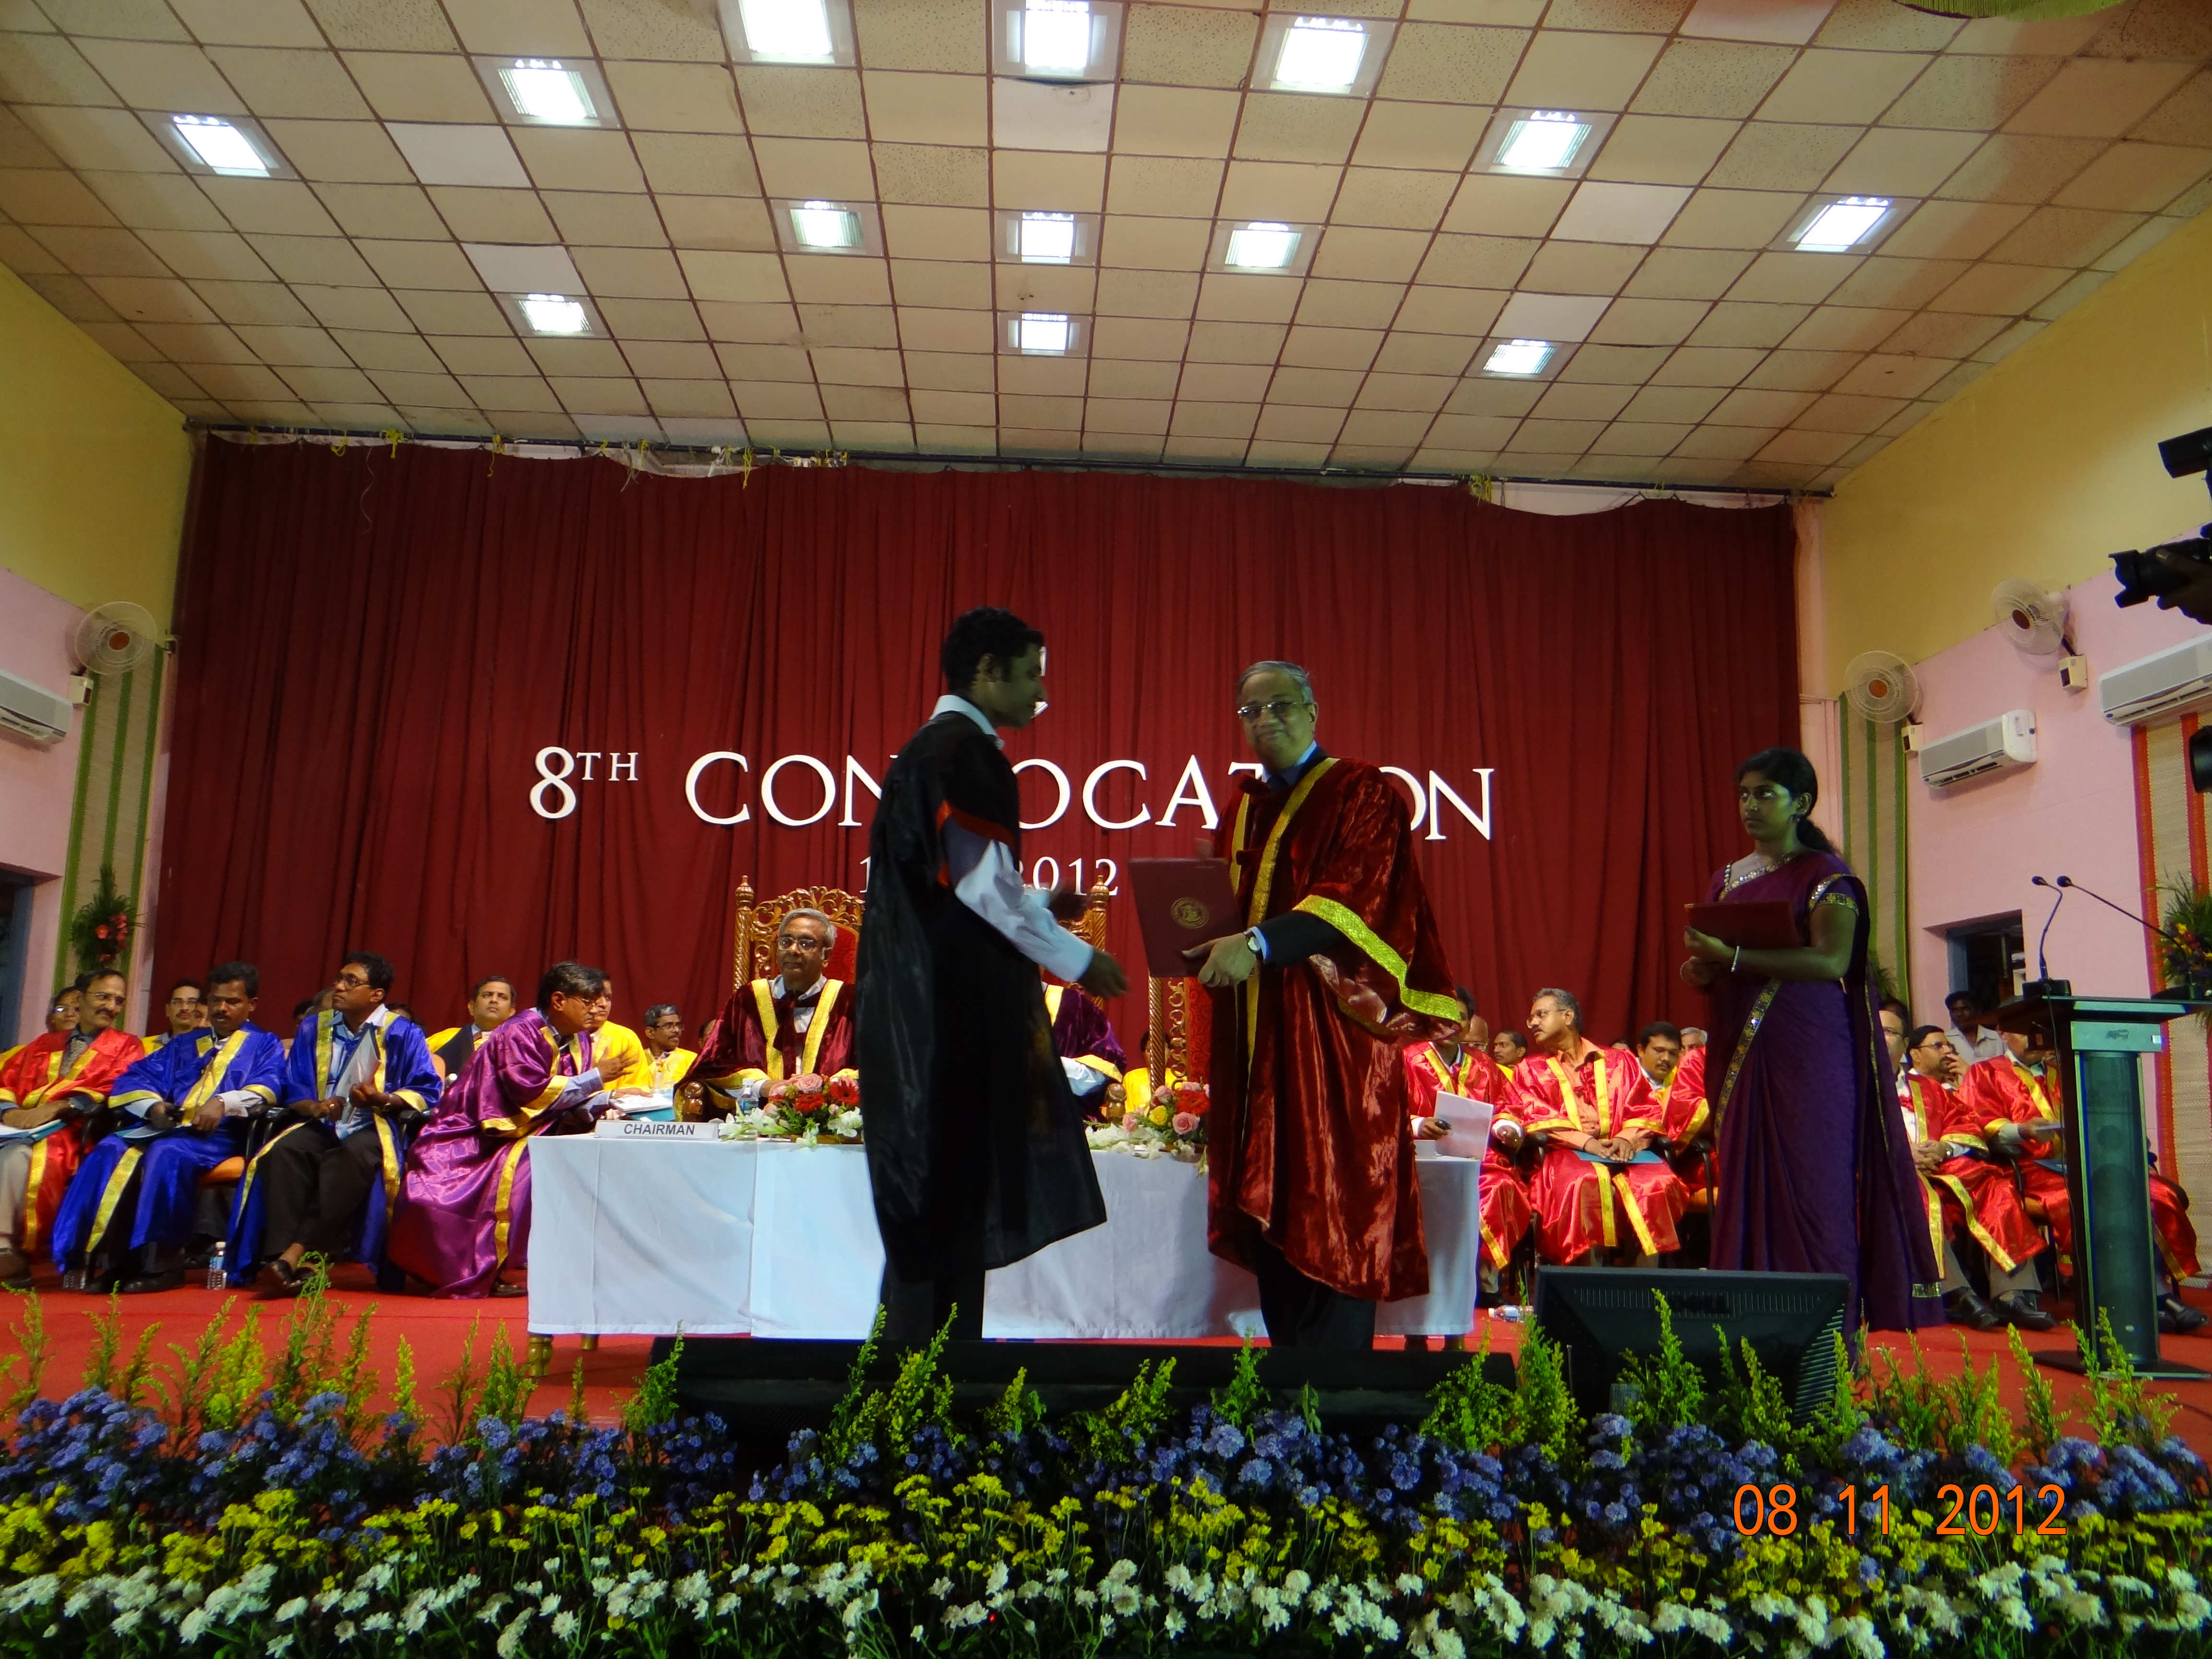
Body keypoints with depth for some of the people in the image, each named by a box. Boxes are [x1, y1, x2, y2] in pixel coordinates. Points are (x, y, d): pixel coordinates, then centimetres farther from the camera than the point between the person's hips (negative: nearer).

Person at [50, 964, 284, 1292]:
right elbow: (135, 1079, 16)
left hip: (220, 1134, -5)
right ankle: (107, 1258, -28)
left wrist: (224, 1102, -25)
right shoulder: (182, 1044, 29)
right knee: (111, 1151, -25)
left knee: (168, 1153, -35)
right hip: (165, 1127, 5)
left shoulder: (264, 1044, 15)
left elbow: (266, 1089, -5)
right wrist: (153, 1106, -7)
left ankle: (162, 1261, -32)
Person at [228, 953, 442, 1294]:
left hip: (376, 1128, -4)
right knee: (281, 1152, -30)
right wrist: (315, 1108, -9)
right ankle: (282, 1257, -36)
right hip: (321, 1125, 4)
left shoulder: (403, 1033, 1)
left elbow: (428, 1091, -3)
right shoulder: (313, 1029, 14)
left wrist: (382, 1100, -20)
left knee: (348, 1159, -38)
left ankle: (298, 1253, -38)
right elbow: (291, 1091, 14)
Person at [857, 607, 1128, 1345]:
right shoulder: (968, 750, -13)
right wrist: (1075, 958, -11)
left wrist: (1037, 905, 18)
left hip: (920, 997, 10)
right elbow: (983, 884, -20)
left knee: (934, 1178, 15)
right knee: (955, 1180, -3)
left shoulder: (927, 747, 17)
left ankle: (915, 1332, 23)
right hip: (956, 1002, -10)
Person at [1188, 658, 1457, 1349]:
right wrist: (1206, 941, 0)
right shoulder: (1243, 810, 18)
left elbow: (1358, 896, -15)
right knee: (1268, 1208, 6)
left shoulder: (1362, 793, -1)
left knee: (1332, 1213, -6)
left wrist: (1260, 943, -27)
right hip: (1255, 1040, 6)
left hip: (1332, 1034, -6)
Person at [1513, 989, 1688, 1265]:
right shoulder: (1530, 1070, 20)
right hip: (1568, 1153, -1)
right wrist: (1584, 1141, -13)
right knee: (1585, 1183, -36)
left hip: (1624, 1150, 1)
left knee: (1659, 1183, -30)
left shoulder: (1619, 1061, 23)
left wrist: (1627, 1138, -9)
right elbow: (1535, 1118, 3)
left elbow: (1646, 1109, 12)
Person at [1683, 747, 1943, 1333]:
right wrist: (1701, 971, -5)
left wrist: (1734, 959, -22)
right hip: (1741, 1055, 5)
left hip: (1809, 1056, -5)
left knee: (1814, 1187, -4)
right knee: (1744, 1187, 2)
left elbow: (1832, 960, -17)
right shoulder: (1727, 881, 16)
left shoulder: (1826, 876, -2)